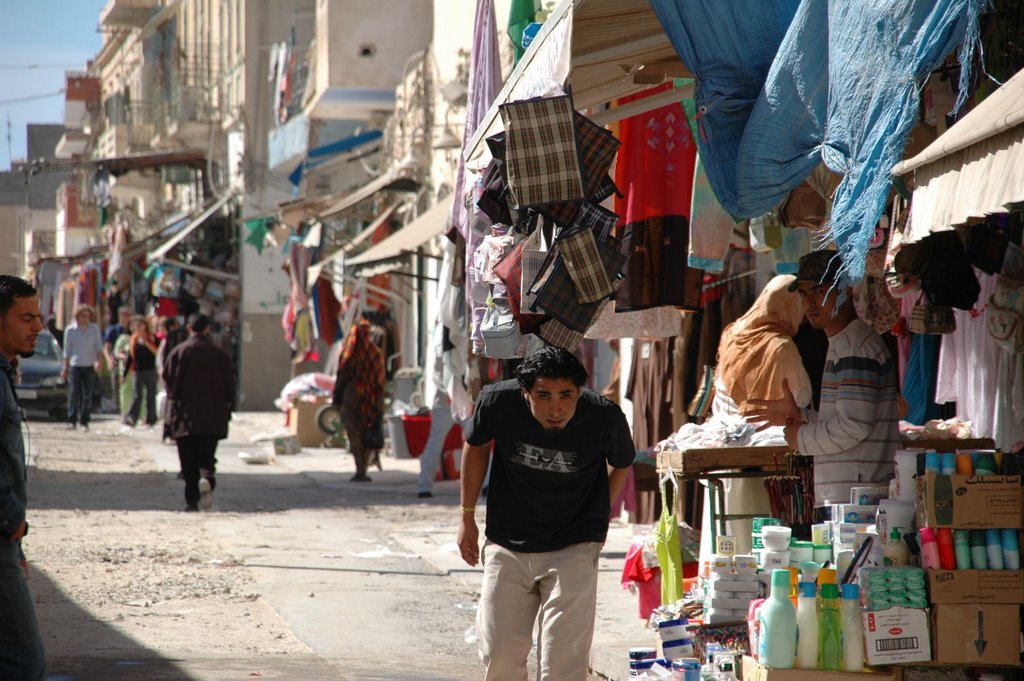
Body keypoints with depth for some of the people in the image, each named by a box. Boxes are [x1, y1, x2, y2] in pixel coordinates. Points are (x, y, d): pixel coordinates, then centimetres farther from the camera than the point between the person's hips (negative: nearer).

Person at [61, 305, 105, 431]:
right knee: (73, 394, -8)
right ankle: (72, 421, -4)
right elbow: (67, 351, 11)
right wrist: (65, 368, 9)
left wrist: (100, 361, -11)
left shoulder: (95, 329, 7)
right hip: (75, 366, -1)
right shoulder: (70, 330, 5)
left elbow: (99, 347, 6)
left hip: (90, 367, 1)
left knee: (87, 396, -1)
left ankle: (84, 422, 4)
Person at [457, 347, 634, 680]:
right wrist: (467, 516, 8)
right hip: (507, 545, 2)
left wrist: (597, 519, 6)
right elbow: (476, 445, 5)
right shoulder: (498, 401, -19)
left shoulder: (605, 417, -20)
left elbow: (621, 464, 4)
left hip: (573, 550, -2)